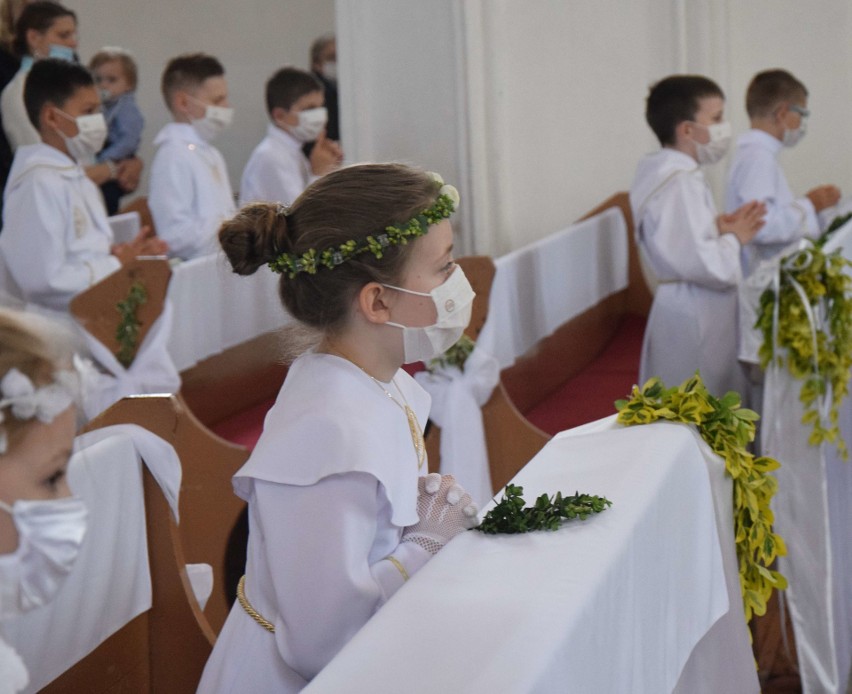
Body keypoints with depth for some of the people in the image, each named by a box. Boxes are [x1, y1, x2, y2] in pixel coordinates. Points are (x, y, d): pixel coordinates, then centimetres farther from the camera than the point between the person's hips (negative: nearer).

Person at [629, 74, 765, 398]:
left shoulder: (666, 173, 10)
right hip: (693, 320, -10)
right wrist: (734, 239, -10)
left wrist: (718, 228, 4)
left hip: (692, 311, 10)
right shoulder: (680, 183, -21)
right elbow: (705, 265, -28)